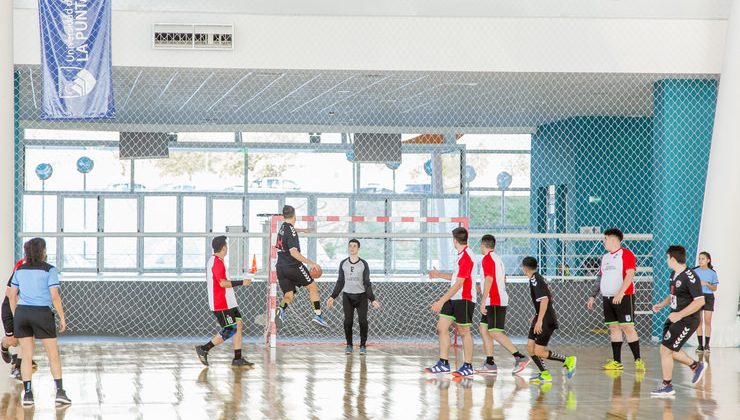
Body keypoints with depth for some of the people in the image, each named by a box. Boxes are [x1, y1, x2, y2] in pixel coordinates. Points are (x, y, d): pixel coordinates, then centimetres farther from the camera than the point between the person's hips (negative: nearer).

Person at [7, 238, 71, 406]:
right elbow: (55, 296, -11)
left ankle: (27, 393, 1)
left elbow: (12, 295, 9)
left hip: (22, 314, 4)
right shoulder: (49, 270, -6)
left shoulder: (20, 270, 8)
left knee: (26, 356, 6)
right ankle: (60, 391, -2)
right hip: (42, 315, -4)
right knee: (53, 355, 4)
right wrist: (62, 318, -3)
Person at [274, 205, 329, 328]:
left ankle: (281, 309, -23)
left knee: (288, 295, 7)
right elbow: (293, 252, -23)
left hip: (280, 267, 7)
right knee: (313, 287, 10)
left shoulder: (283, 227, 10)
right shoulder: (291, 231, -15)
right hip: (293, 266, -7)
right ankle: (318, 315, 7)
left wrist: (302, 230, 54)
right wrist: (310, 263, -22)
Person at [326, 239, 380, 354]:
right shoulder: (343, 263, 7)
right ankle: (349, 345, 3)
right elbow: (340, 282, 12)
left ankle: (363, 346, 0)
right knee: (348, 321, -6)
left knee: (363, 321, -9)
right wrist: (332, 297, 4)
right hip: (347, 296, 2)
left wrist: (372, 299, -8)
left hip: (361, 296, -2)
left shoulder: (363, 264, 1)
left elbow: (367, 283, 1)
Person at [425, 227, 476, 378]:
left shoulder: (466, 257, -19)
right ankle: (443, 364, 9)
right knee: (442, 327, 6)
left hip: (464, 299, -10)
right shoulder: (461, 255, 13)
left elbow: (459, 283, -23)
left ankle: (468, 367, 8)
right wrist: (439, 275, 31)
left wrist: (442, 301, -23)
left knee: (464, 331, -1)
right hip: (454, 299, 10)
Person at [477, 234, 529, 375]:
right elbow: (503, 280, 24)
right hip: (500, 299, 10)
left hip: (494, 302, -10)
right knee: (484, 330, 10)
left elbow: (489, 279, -20)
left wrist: (483, 301, -21)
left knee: (495, 332, -12)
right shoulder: (497, 259, 17)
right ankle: (490, 364, 7)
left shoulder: (487, 259, -11)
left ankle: (520, 357, -15)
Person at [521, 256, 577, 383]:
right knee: (530, 347, 5)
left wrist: (539, 320, -27)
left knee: (539, 352, -9)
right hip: (541, 319, 10)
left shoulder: (535, 279, -15)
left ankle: (568, 360, 1)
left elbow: (544, 299, -26)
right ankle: (545, 374, 9)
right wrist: (536, 317, 32)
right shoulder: (538, 277, 14)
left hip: (546, 320, -10)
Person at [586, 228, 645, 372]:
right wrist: (593, 296, 17)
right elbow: (600, 278, 22)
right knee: (613, 328, 6)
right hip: (607, 298, 7)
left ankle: (638, 360, -8)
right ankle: (617, 362, 9)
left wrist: (620, 293, -24)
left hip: (624, 297, -7)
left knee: (627, 327, -10)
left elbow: (630, 275, -15)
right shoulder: (605, 257, 17)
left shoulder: (626, 254, -6)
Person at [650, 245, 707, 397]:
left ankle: (667, 386, 4)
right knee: (670, 350, 16)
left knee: (665, 350, -8)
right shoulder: (674, 274, 7)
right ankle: (696, 366, 35)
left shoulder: (690, 277, -22)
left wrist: (679, 315, -25)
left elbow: (700, 301, -25)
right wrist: (662, 304, 8)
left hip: (687, 320, -9)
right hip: (675, 317, 9)